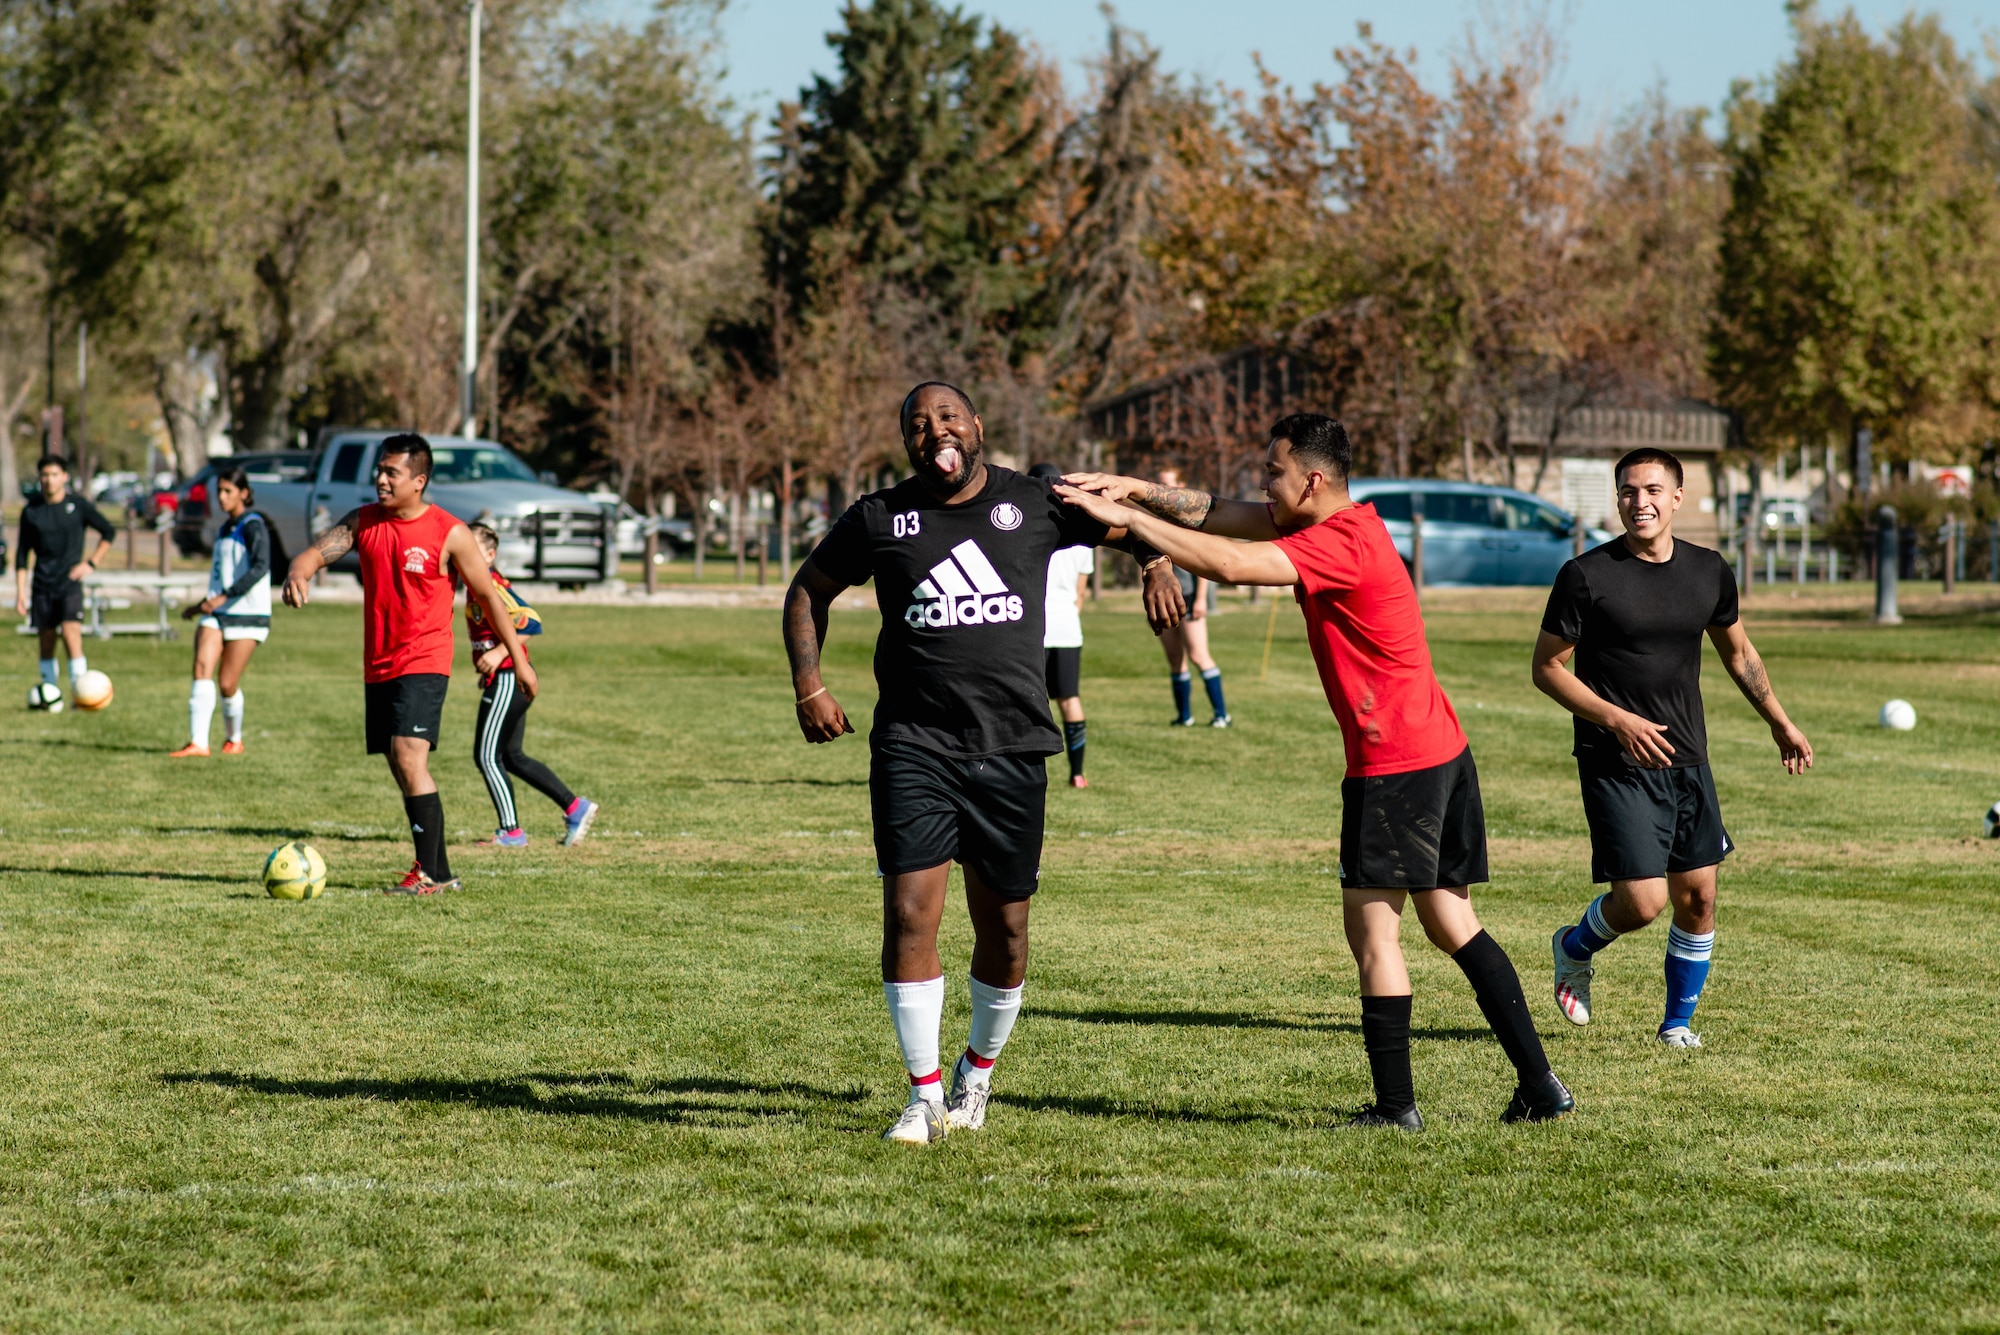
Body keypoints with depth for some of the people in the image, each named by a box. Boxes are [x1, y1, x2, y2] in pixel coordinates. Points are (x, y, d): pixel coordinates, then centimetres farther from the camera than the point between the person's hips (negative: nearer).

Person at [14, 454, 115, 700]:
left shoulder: (78, 505, -2)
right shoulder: (31, 511, 4)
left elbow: (109, 532, 9)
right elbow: (23, 552, 9)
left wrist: (91, 562, 0)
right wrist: (20, 592, 4)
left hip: (70, 581, -3)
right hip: (42, 584, 3)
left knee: (71, 632, -17)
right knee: (46, 641, 5)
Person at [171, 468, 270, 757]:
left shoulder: (252, 526, -7)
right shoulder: (225, 528, 18)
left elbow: (260, 567, -23)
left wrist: (223, 597, -30)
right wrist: (202, 605, 30)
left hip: (247, 616, -7)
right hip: (216, 614, 7)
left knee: (227, 684, -5)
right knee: (202, 669, -14)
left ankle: (234, 740, 20)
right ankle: (198, 743, -22)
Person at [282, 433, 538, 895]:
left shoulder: (450, 534, -8)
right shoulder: (363, 523, 5)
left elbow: (489, 597, 0)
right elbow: (318, 550, -5)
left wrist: (519, 659, 3)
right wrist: (299, 572, -31)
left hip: (424, 663, -6)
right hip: (378, 667, 6)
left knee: (408, 757, -20)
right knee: (404, 771, 11)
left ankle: (428, 872, -17)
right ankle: (439, 871, 21)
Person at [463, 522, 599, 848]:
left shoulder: (490, 586, -18)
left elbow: (530, 623, -26)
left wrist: (499, 653, -24)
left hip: (506, 681, -10)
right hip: (510, 680, 10)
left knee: (487, 756, -4)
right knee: (511, 757, 16)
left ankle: (511, 832, 2)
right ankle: (575, 808, 19)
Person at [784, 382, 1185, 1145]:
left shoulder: (1034, 506, 4)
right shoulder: (879, 519, 4)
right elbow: (809, 591, 17)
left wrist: (1156, 564, -3)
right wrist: (809, 688, 5)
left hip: (1012, 749, 1)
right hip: (914, 746, -1)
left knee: (1003, 929, 6)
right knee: (910, 916, -11)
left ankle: (979, 1070, 31)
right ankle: (925, 1096, -1)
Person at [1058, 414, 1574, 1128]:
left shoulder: (1337, 543, -17)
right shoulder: (1348, 521, 12)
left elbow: (1230, 563, -28)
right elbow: (1220, 513, 11)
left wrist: (1127, 518, -22)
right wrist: (1135, 490, -1)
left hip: (1394, 763, -10)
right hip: (1443, 749, 10)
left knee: (1371, 929, -3)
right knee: (1451, 923, 12)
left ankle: (1396, 1105, -1)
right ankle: (1540, 1085, 11)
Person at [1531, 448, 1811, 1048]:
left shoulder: (1709, 571, 5)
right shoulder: (1586, 575, -10)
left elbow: (1737, 651, 22)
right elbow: (1546, 668, -6)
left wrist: (1780, 723, 25)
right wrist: (1618, 720, -16)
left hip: (1688, 760, 5)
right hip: (1615, 765, -5)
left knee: (1697, 898, 5)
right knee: (1642, 902, -12)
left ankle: (1679, 1020, 25)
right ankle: (1574, 948, 20)